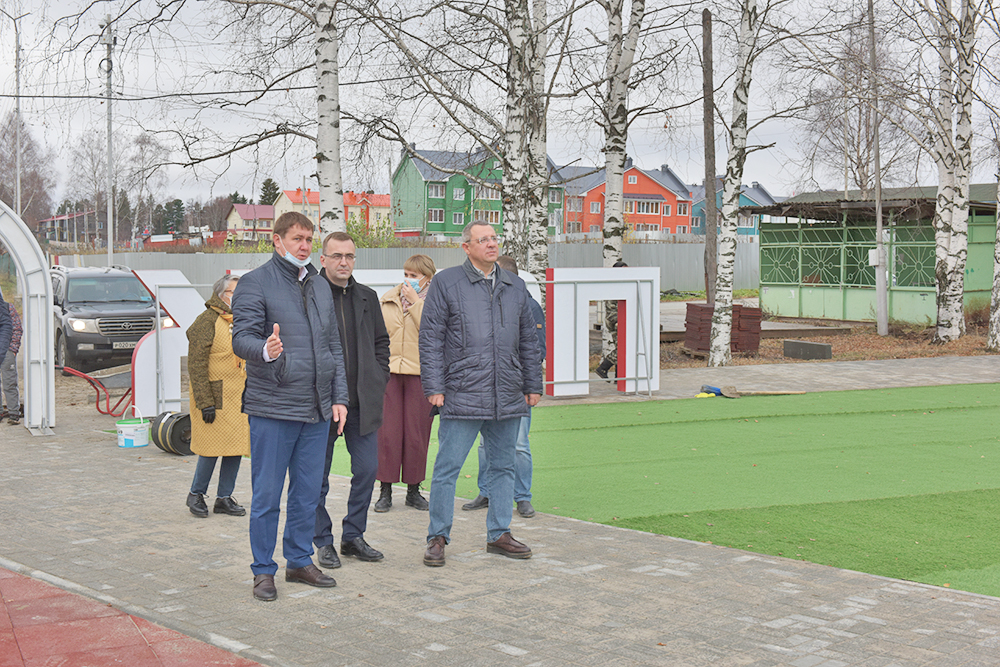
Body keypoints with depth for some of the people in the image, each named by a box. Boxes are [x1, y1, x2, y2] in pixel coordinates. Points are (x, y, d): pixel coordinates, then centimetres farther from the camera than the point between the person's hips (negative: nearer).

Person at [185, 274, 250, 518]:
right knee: (212, 446, -4)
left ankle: (224, 498, 18)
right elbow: (196, 365, -13)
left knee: (236, 446, 7)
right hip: (216, 395, -7)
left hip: (239, 395, 7)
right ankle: (196, 494, 16)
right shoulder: (207, 321, -9)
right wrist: (205, 402, -18)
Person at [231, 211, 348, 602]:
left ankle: (300, 561, 25)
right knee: (267, 494, 0)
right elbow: (241, 338, -12)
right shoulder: (255, 284, -3)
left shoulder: (320, 286, 17)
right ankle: (263, 570, 11)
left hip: (317, 410, 6)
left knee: (308, 492, 12)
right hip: (272, 408, -6)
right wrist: (265, 350, -34)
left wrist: (339, 397, 12)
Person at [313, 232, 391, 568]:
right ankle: (323, 541, 18)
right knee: (318, 475, 5)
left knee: (367, 470, 5)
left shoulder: (367, 297, 10)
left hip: (363, 401, 4)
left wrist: (379, 379, 8)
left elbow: (381, 341, 19)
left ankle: (353, 536, 20)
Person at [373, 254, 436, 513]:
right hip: (389, 372, 2)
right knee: (387, 431, -1)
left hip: (419, 373, -2)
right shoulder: (387, 299, 13)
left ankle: (413, 490, 15)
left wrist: (415, 302, -11)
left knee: (417, 433, 2)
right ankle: (386, 490, 7)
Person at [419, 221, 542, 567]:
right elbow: (430, 340, -2)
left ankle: (499, 534, 22)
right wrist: (434, 387, -9)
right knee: (447, 468, -2)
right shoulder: (446, 283, 0)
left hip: (508, 398, 5)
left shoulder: (515, 286, 14)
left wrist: (532, 385, 15)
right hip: (462, 395, -5)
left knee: (503, 467, 11)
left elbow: (528, 341, 19)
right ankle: (437, 537, 8)